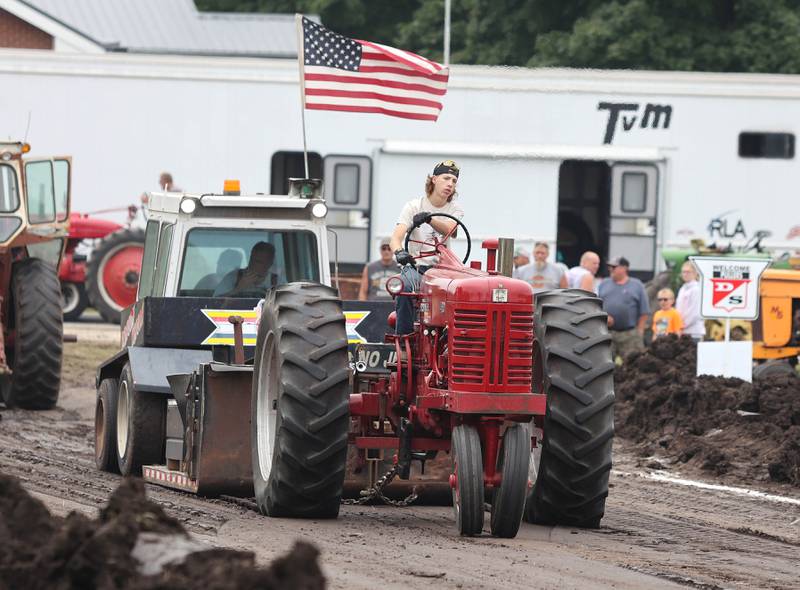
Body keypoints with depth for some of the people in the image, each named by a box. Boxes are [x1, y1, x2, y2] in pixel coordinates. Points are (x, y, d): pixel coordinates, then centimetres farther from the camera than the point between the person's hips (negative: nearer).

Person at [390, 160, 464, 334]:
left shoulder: (455, 209, 8)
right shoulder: (414, 206, 2)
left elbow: (448, 228, -16)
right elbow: (396, 237, -11)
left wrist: (428, 219, -38)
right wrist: (399, 252, -36)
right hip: (415, 266, -2)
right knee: (405, 287, -35)